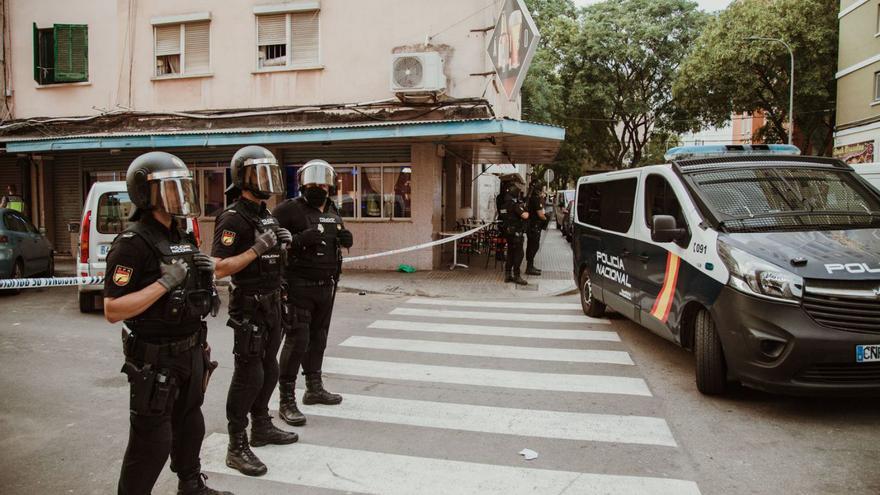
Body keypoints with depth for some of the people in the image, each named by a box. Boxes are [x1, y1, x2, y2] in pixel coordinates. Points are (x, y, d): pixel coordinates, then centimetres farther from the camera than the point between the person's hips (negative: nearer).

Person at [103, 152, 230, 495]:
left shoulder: (181, 236, 8)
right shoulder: (133, 242, -17)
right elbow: (112, 311, -22)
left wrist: (204, 272, -2)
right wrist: (165, 282, -27)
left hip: (190, 352, 8)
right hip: (154, 359, -8)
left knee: (189, 426, 21)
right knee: (152, 442, 0)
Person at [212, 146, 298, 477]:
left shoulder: (266, 214, 12)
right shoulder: (234, 218, -16)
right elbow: (219, 268, -22)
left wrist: (282, 242, 2)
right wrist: (256, 249, -27)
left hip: (271, 303, 9)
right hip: (249, 306, -9)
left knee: (268, 370, 17)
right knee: (249, 375, -5)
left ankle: (262, 428, 32)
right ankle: (237, 447, 6)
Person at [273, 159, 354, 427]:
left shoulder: (333, 212, 12)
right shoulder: (289, 209, -9)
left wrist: (345, 239, 2)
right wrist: (300, 239, -28)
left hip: (326, 285, 7)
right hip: (299, 286, -7)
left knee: (318, 339, 17)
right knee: (297, 341, -8)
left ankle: (314, 389, 32)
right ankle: (286, 402, 0)